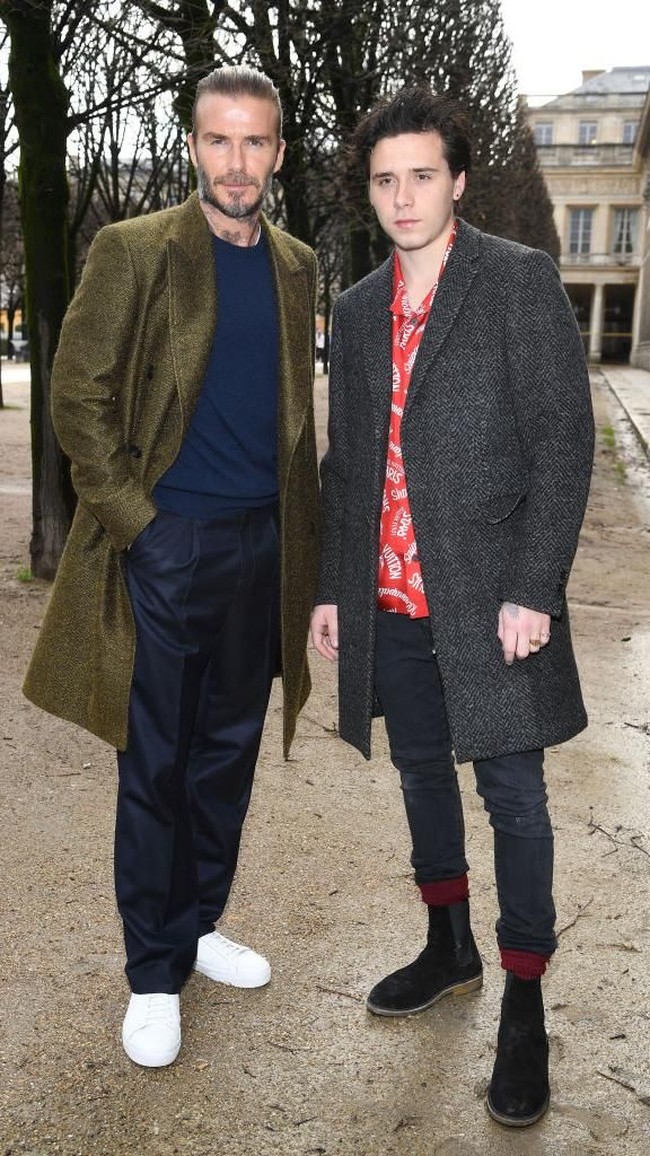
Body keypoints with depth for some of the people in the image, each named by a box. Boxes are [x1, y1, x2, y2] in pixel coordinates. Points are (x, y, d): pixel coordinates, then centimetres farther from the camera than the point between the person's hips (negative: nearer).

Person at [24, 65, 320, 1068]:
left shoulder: (296, 268, 10)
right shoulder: (135, 251, -5)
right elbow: (77, 395, -6)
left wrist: (306, 537, 9)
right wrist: (131, 516, -11)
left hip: (262, 546, 5)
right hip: (166, 544, -5)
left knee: (227, 754, 14)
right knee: (155, 767, 4)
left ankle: (198, 926, 33)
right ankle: (154, 972, 19)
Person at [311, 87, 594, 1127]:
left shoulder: (521, 280, -4)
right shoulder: (357, 309, 13)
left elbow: (563, 438, -10)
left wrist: (533, 589, -16)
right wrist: (331, 587, 12)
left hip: (488, 596, -5)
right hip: (389, 599, 6)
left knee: (512, 792, 2)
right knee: (423, 775, 17)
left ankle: (524, 1006, 16)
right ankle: (450, 950, 37)